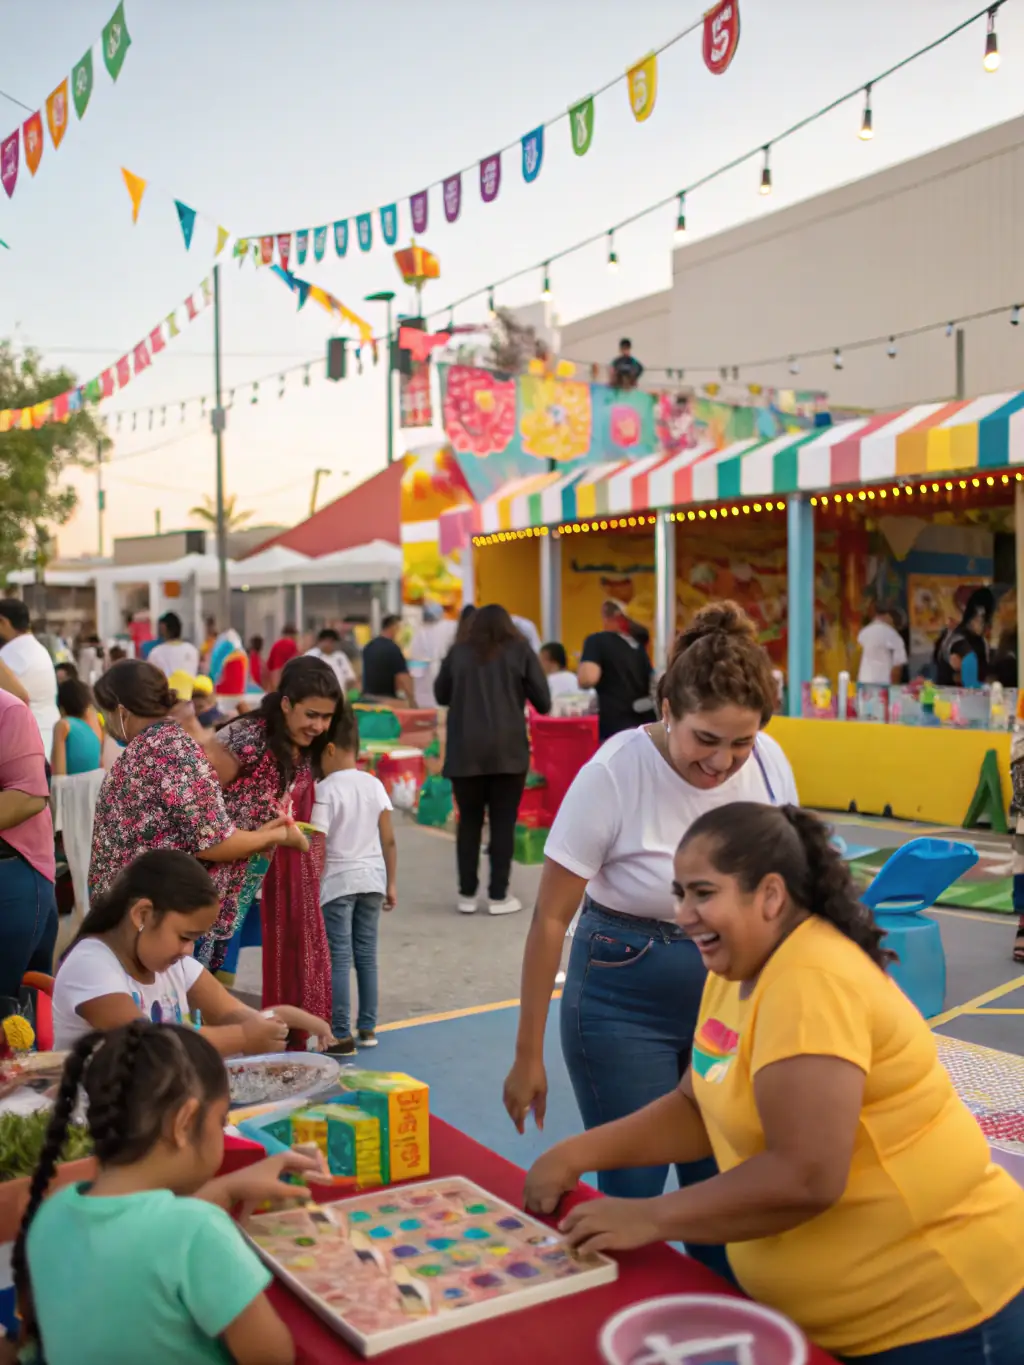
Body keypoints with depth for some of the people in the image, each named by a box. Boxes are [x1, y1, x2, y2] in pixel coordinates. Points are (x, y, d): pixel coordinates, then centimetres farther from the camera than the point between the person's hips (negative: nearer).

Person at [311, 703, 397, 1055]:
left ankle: (342, 1035, 1)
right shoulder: (375, 785, 3)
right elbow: (388, 841, 4)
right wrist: (390, 883, 13)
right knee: (367, 955, 13)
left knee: (339, 958, 0)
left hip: (337, 882, -5)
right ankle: (367, 1028, 20)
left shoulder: (325, 790, -12)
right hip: (372, 879, 5)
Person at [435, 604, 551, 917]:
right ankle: (498, 896, 5)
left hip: (465, 750, 2)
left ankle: (467, 895, 12)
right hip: (507, 749, -1)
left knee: (469, 821, 10)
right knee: (503, 822, 4)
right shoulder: (520, 650, 5)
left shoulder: (458, 653, 8)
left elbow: (441, 696, 19)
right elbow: (543, 702, 3)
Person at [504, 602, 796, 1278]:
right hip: (624, 1001, -3)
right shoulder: (615, 773, -20)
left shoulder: (769, 765, -9)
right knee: (632, 1196, 1)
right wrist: (528, 1057, -9)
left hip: (732, 991, 4)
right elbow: (550, 920, -13)